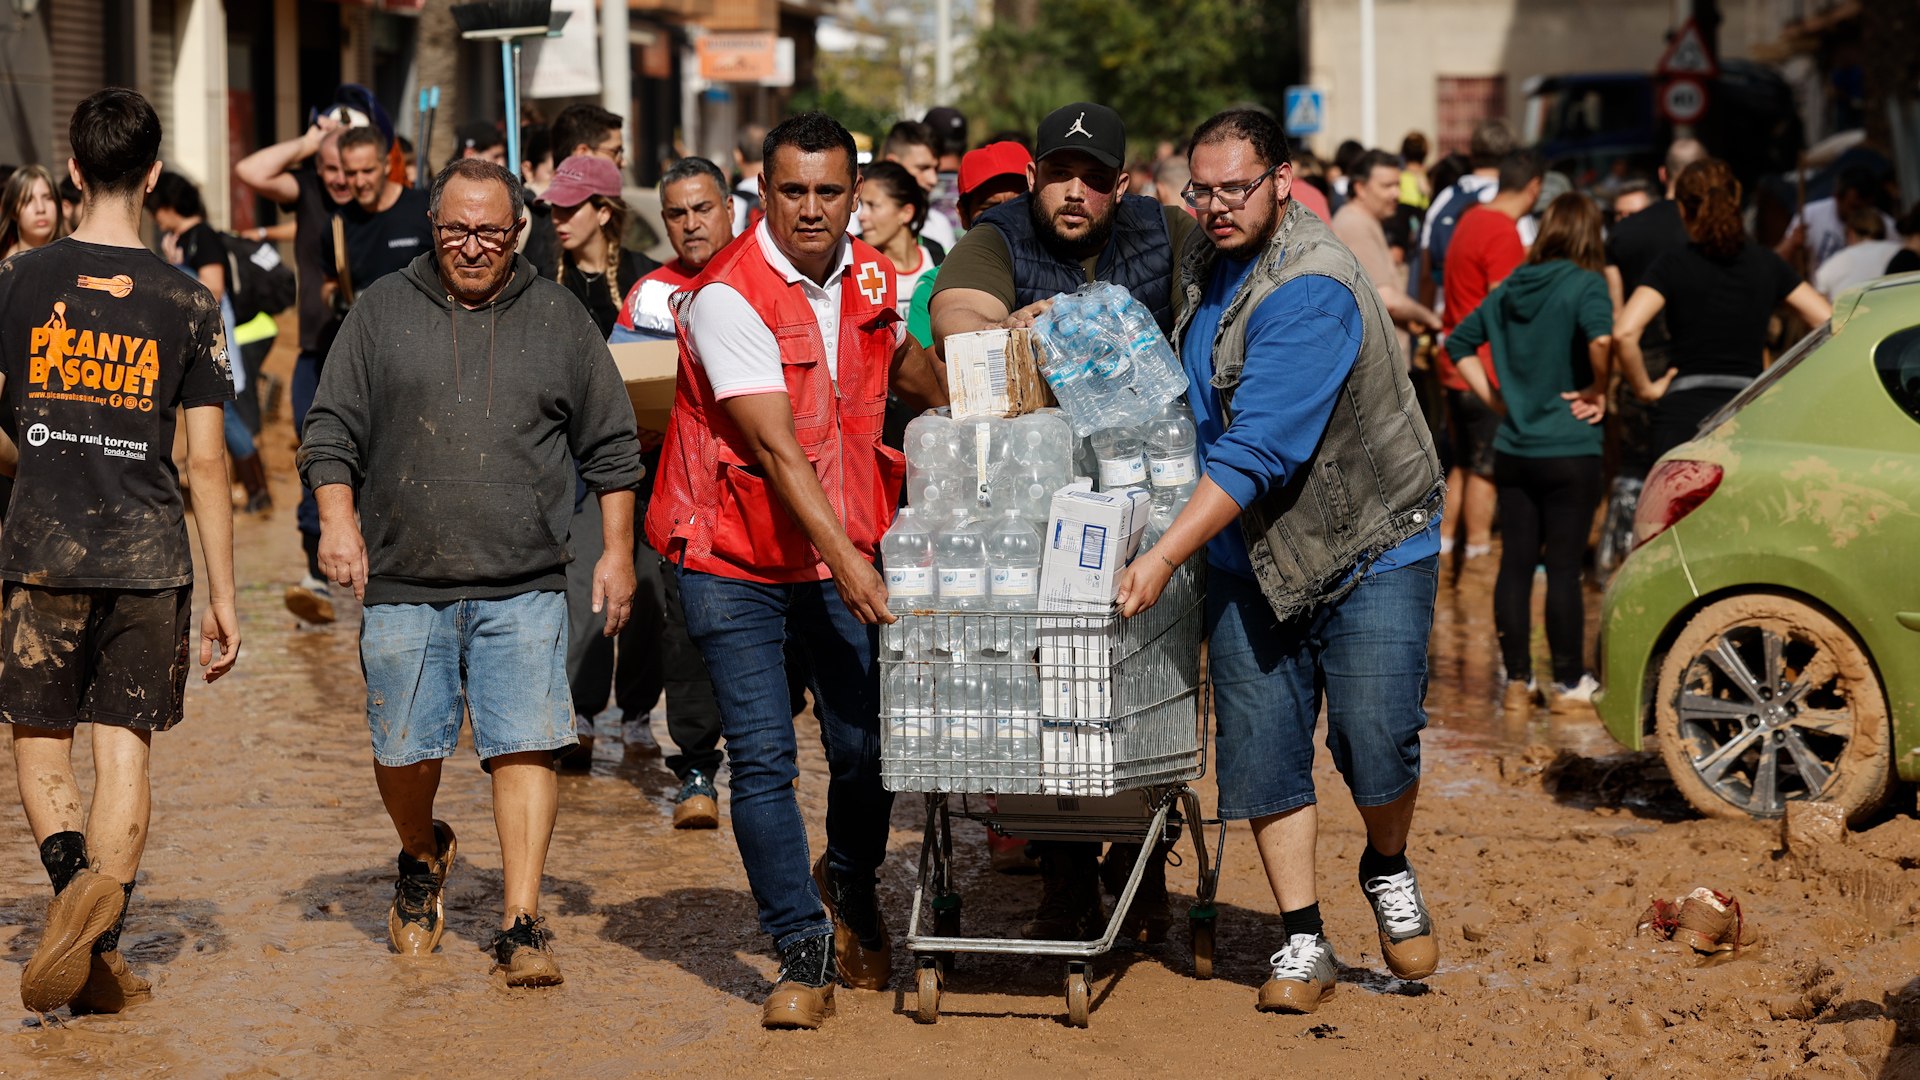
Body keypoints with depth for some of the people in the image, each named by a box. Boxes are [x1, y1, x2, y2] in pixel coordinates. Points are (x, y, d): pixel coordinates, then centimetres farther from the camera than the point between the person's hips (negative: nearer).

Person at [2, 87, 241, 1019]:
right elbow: (206, 460, -1)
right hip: (150, 556, 0)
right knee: (126, 746, 7)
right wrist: (224, 594, 5)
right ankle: (99, 941, -4)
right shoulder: (187, 302, -1)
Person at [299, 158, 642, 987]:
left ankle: (522, 925, -3)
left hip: (524, 588, -1)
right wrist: (336, 520, -6)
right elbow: (331, 432, 7)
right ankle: (422, 860, 37)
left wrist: (617, 550, 8)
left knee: (525, 746, -8)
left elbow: (610, 449, 13)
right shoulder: (382, 312, 8)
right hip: (403, 584, 1)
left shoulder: (560, 319, 9)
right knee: (405, 751, 6)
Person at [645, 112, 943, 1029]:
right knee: (762, 759, -7)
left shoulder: (871, 276, 2)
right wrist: (845, 561, -30)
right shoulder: (728, 297, -18)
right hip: (735, 558, -5)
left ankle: (848, 884, 33)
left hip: (842, 549, 5)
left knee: (866, 748, 4)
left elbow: (904, 366, 27)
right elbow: (776, 447, -25)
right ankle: (802, 951, 5)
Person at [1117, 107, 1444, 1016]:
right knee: (1263, 751, 0)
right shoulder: (1202, 262, 4)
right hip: (1247, 554, 7)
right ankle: (1301, 943, 9)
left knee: (1376, 741, -8)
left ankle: (1388, 873, 23)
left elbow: (1257, 452, -31)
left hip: (1368, 541, -6)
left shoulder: (1312, 292, -23)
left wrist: (1165, 555, -34)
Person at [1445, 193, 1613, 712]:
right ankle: (1570, 683, 8)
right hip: (1569, 452, -5)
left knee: (1515, 564, 7)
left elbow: (1460, 340, 15)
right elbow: (1600, 338, -29)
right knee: (1563, 567, 1)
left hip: (1513, 450, 5)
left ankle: (1518, 681, 11)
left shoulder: (1511, 288, 9)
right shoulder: (1585, 284, -10)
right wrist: (1598, 391, -13)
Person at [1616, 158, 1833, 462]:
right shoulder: (1767, 264, 9)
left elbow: (1624, 332, -16)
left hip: (1684, 413, -3)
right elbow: (1831, 323, 7)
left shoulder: (1672, 266, -1)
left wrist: (1645, 388, -2)